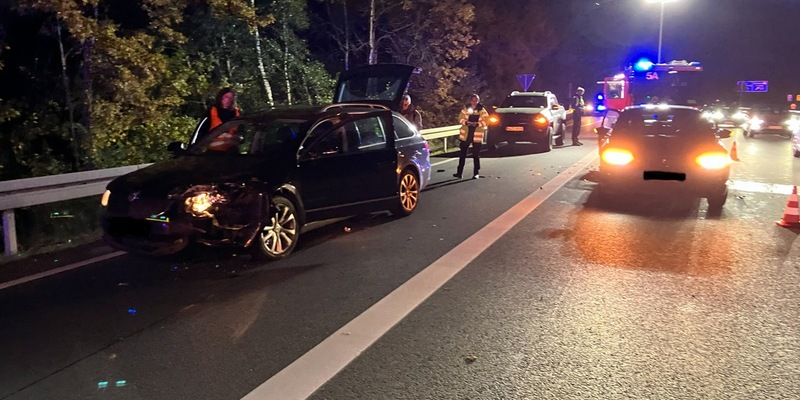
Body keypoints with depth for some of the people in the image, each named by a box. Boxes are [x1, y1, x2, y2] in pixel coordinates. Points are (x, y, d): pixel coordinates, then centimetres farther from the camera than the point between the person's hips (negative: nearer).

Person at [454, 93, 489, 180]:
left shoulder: (482, 110, 3)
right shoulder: (465, 108, 7)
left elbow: (486, 121, -3)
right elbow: (460, 118, 3)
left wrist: (477, 124, -18)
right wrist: (466, 122, -16)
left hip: (477, 135, -1)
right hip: (465, 134, 2)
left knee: (476, 154, 2)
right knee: (462, 154, 4)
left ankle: (476, 173, 11)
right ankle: (459, 172, 9)